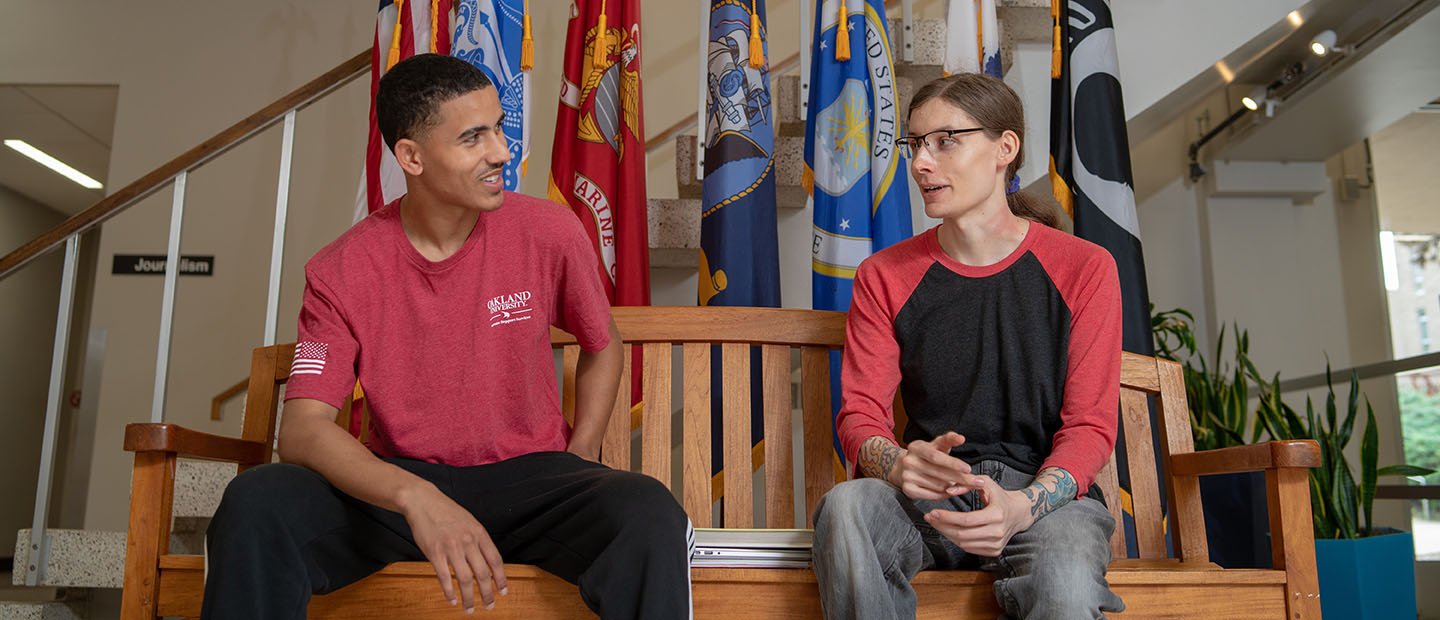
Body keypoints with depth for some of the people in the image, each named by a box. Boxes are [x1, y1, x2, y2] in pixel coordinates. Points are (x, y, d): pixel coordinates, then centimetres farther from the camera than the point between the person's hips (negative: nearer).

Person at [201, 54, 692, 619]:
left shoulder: (549, 233, -6)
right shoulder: (341, 272, -7)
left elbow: (603, 347, 11)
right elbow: (301, 429, -15)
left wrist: (578, 465, 1)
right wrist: (415, 498, -34)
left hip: (527, 475, 0)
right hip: (396, 485, 1)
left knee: (649, 514, -32)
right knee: (255, 503, -27)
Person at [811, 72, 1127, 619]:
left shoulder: (1084, 269, 3)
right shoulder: (884, 277, 9)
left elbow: (1090, 425, -2)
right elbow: (859, 413, 2)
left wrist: (1022, 505, -23)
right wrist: (898, 465, -24)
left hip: (1046, 495, -3)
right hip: (928, 495, 3)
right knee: (845, 505, -31)